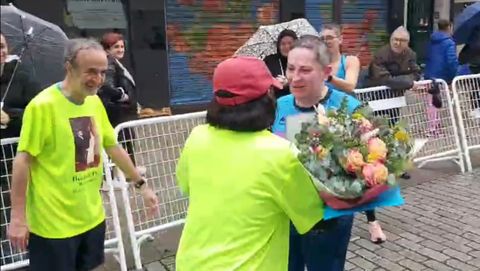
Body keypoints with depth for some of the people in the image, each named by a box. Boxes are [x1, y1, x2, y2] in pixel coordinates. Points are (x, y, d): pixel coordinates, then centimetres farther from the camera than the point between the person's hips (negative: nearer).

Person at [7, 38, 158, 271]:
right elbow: (23, 160, -14)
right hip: (52, 224, -6)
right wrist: (18, 217, -14)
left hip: (92, 217, 6)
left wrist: (141, 184, 14)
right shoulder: (43, 105, -18)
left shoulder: (95, 102, 3)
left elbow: (112, 147, 12)